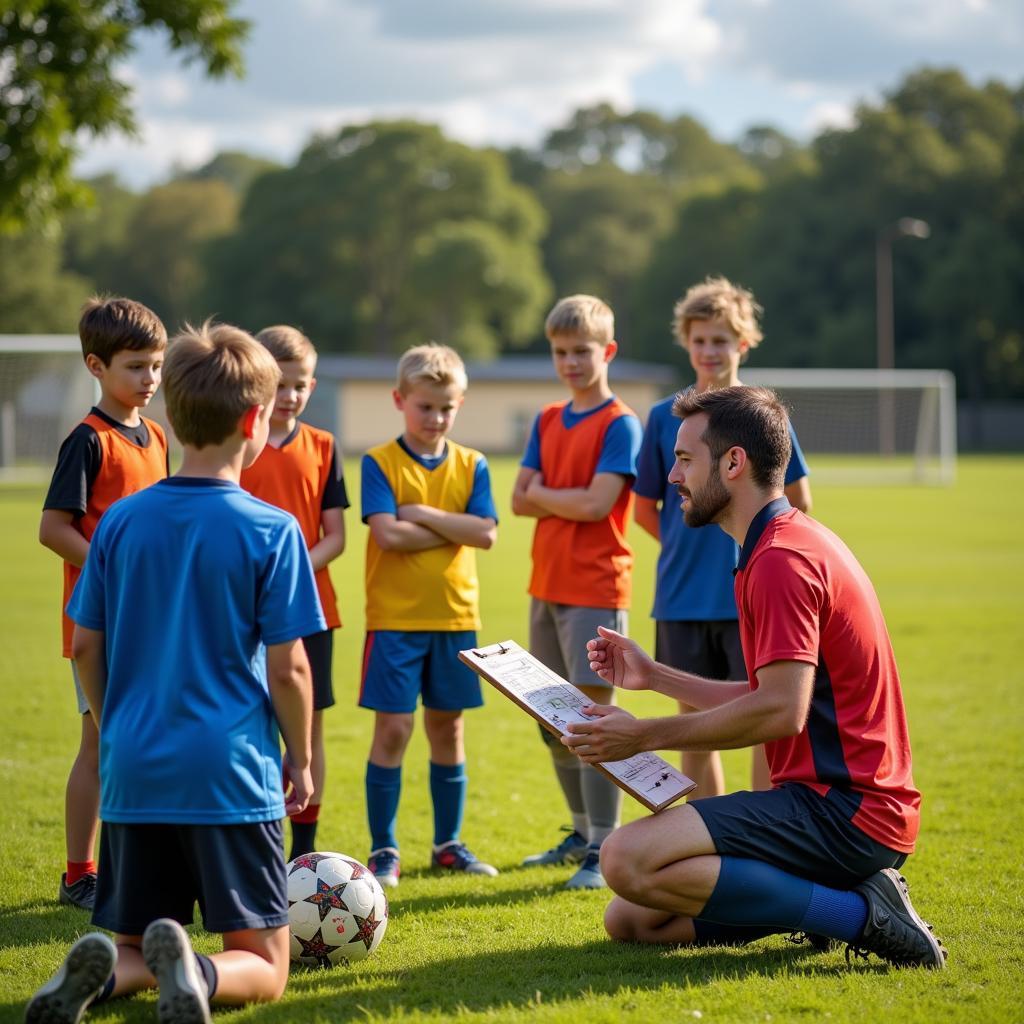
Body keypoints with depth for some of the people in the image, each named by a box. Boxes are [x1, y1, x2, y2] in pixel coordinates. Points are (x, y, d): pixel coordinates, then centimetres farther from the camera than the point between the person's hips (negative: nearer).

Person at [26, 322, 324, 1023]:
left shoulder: (120, 521, 5)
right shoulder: (271, 531, -7)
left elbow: (85, 645, 10)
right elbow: (287, 668, -6)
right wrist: (301, 758, 8)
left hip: (134, 774, 4)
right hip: (233, 778, -4)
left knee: (134, 950, 15)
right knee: (264, 966, 6)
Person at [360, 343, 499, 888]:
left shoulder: (471, 466, 6)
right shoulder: (380, 462, -4)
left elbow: (486, 533, -8)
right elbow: (388, 534, -17)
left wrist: (423, 514, -13)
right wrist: (455, 528, -11)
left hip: (456, 617, 3)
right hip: (395, 617, -3)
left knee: (447, 726, 11)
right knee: (393, 727, -4)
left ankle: (448, 843, 21)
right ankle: (383, 848, 5)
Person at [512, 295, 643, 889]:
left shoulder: (620, 424, -8)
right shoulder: (547, 421, 13)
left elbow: (597, 503, -18)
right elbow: (520, 500, 6)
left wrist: (543, 493, -4)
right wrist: (569, 500, -10)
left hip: (596, 589, -7)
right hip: (547, 586, 7)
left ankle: (604, 850, -6)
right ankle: (584, 832, 26)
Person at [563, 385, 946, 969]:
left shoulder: (781, 559, -15)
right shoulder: (798, 541, 19)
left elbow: (781, 711, -24)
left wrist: (647, 735, -17)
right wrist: (653, 676, 26)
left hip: (843, 809, -10)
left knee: (630, 860, -25)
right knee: (631, 921, 6)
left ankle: (860, 914, -17)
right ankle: (840, 896, 5)